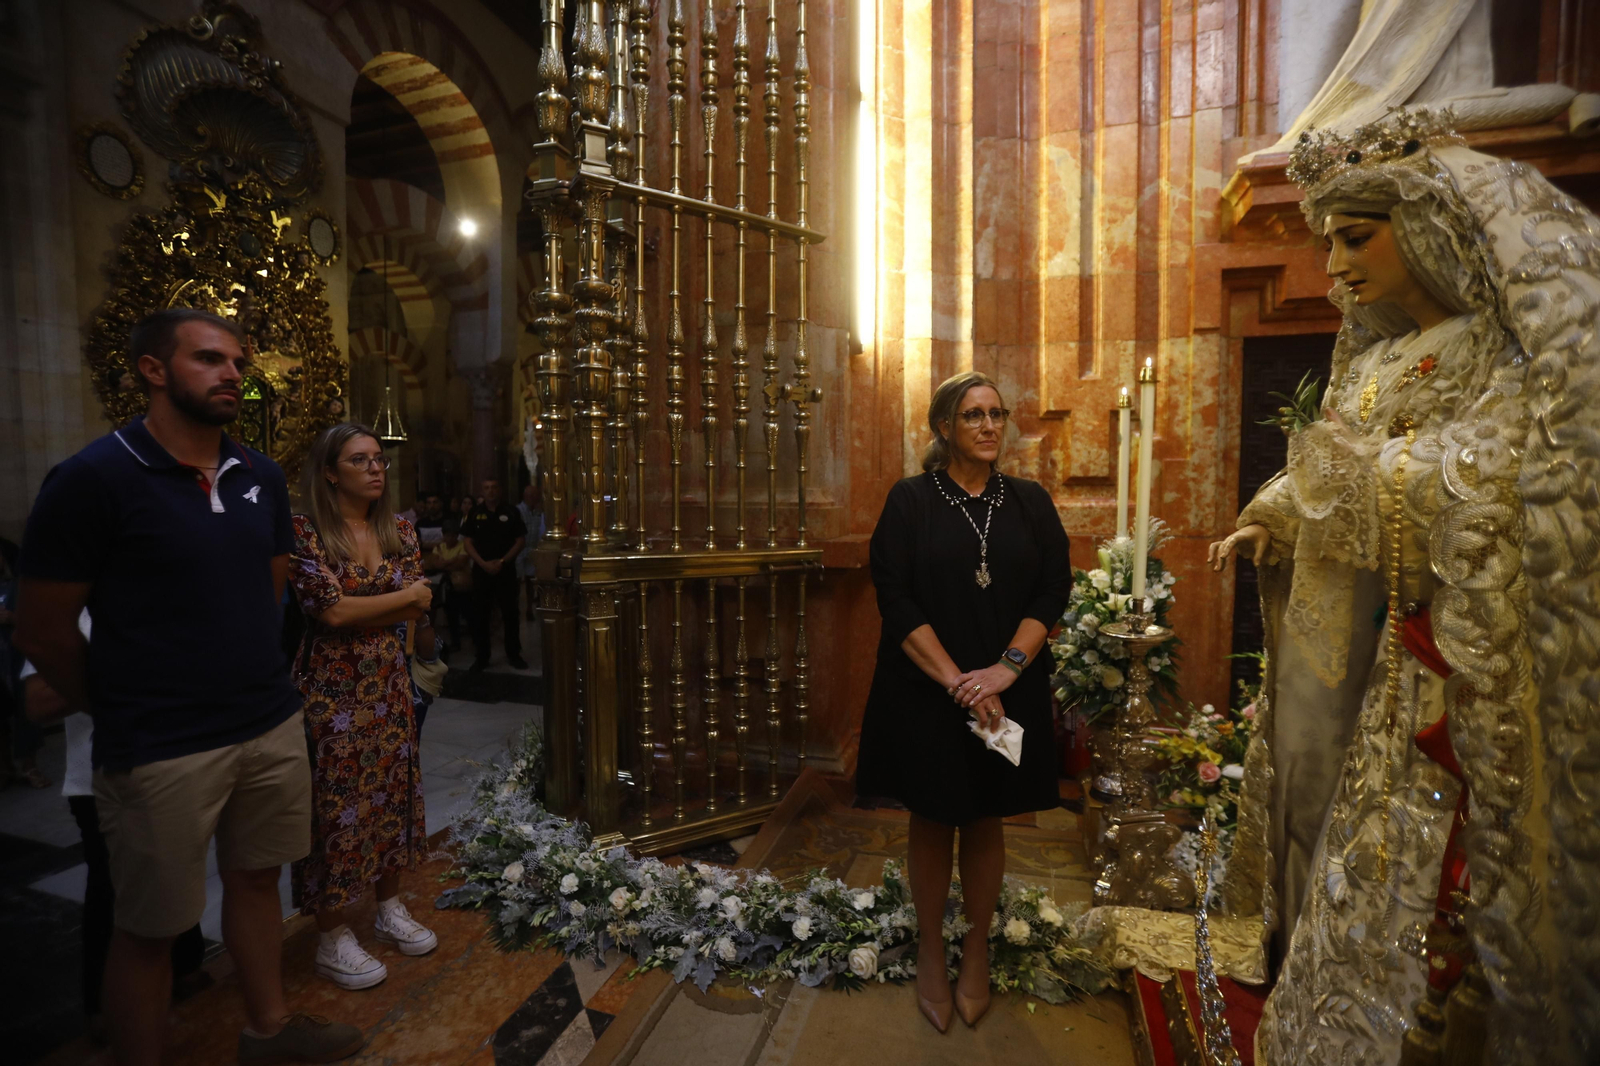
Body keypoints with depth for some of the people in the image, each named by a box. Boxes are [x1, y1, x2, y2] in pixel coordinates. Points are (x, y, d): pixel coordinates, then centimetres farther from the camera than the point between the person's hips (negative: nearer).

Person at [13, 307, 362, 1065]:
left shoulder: (261, 476, 5)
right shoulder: (93, 479, -12)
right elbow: (42, 633, -7)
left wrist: (247, 677, 14)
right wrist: (124, 713, 3)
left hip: (272, 727, 6)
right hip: (162, 750, -5)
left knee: (256, 878, 20)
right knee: (150, 927, 10)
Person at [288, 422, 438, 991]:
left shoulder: (399, 530, 5)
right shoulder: (305, 531, -10)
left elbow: (418, 610, -1)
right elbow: (332, 610, -19)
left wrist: (355, 612, -12)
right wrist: (405, 596, -8)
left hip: (390, 682, 5)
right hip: (333, 688, -5)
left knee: (393, 789, 13)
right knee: (337, 801, 4)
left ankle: (390, 907, 32)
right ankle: (332, 938, 20)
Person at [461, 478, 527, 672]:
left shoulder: (511, 512, 0)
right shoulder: (475, 513, 4)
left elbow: (520, 541, 0)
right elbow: (468, 543, 4)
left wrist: (502, 561, -11)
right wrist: (484, 563, -10)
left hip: (505, 570, -1)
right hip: (481, 570, 1)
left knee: (510, 613, 2)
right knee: (480, 614, 5)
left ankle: (513, 654, 13)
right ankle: (482, 656, 15)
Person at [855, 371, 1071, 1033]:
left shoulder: (1029, 502, 5)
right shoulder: (910, 501, -3)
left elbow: (1053, 589, -2)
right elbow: (895, 599, -10)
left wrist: (1006, 667, -15)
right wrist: (956, 681, -17)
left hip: (1008, 691, 2)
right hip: (925, 691, -2)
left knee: (985, 823, 15)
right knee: (931, 823, 12)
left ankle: (977, 951, 35)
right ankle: (930, 953, 32)